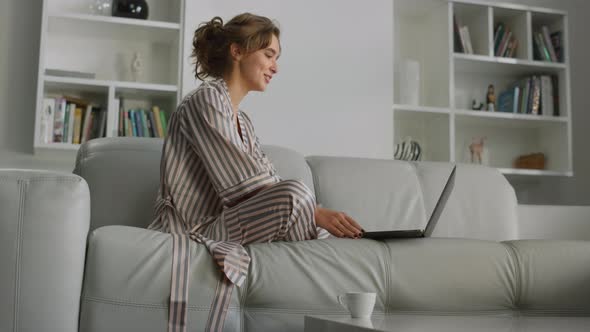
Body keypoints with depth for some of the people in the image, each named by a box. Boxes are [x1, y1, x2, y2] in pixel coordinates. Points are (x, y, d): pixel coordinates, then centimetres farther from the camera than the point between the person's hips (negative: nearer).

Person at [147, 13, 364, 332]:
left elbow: (271, 182, 6)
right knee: (295, 191, -29)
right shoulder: (206, 101, -10)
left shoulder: (242, 121, 18)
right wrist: (316, 213, -26)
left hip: (222, 225, 9)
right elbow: (242, 184, -21)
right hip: (196, 230, -9)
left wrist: (324, 217, -8)